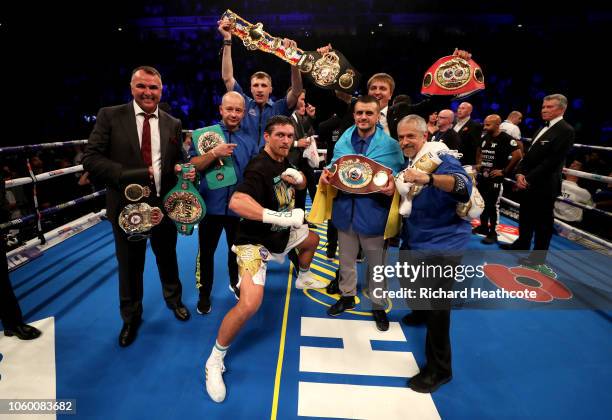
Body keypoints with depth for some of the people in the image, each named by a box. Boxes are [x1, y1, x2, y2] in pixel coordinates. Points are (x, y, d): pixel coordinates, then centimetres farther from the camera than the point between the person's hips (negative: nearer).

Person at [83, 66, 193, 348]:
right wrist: (133, 175, -23)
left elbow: (178, 162, 6)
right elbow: (90, 159, -12)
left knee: (167, 258, 21)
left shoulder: (173, 124, 3)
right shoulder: (110, 116, -5)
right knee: (129, 266, 15)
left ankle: (173, 299, 49)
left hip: (164, 206, 2)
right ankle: (131, 317, 41)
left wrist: (187, 172, -17)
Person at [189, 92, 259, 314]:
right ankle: (204, 294, 27)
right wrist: (214, 153, -23)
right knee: (206, 251, 9)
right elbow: (193, 166, -8)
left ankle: (236, 283, 42)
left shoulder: (250, 140, 6)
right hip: (211, 205, -2)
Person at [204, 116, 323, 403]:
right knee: (249, 305, -24)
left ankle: (303, 279, 61)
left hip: (282, 232, 9)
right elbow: (237, 202, -41)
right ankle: (214, 361, 0)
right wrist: (281, 216, -43)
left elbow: (302, 185, 16)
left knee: (312, 239, 31)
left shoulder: (284, 161, 2)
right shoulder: (259, 168, -26)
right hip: (256, 241, -9)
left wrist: (298, 178, -9)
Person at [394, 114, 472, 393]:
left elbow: (464, 185, -35)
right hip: (414, 241, 9)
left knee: (437, 304, -7)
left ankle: (439, 369, 11)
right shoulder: (407, 163, 10)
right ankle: (421, 313, 58)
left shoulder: (439, 157, -16)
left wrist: (429, 178, -51)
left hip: (441, 243, -9)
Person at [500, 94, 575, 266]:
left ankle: (538, 255, 20)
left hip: (544, 185, -8)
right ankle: (522, 245, 37)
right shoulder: (543, 128, 13)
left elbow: (553, 161, -19)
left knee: (542, 223, 6)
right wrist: (520, 173, -2)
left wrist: (528, 179, -18)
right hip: (528, 183, 8)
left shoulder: (565, 130, -14)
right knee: (525, 217, 20)